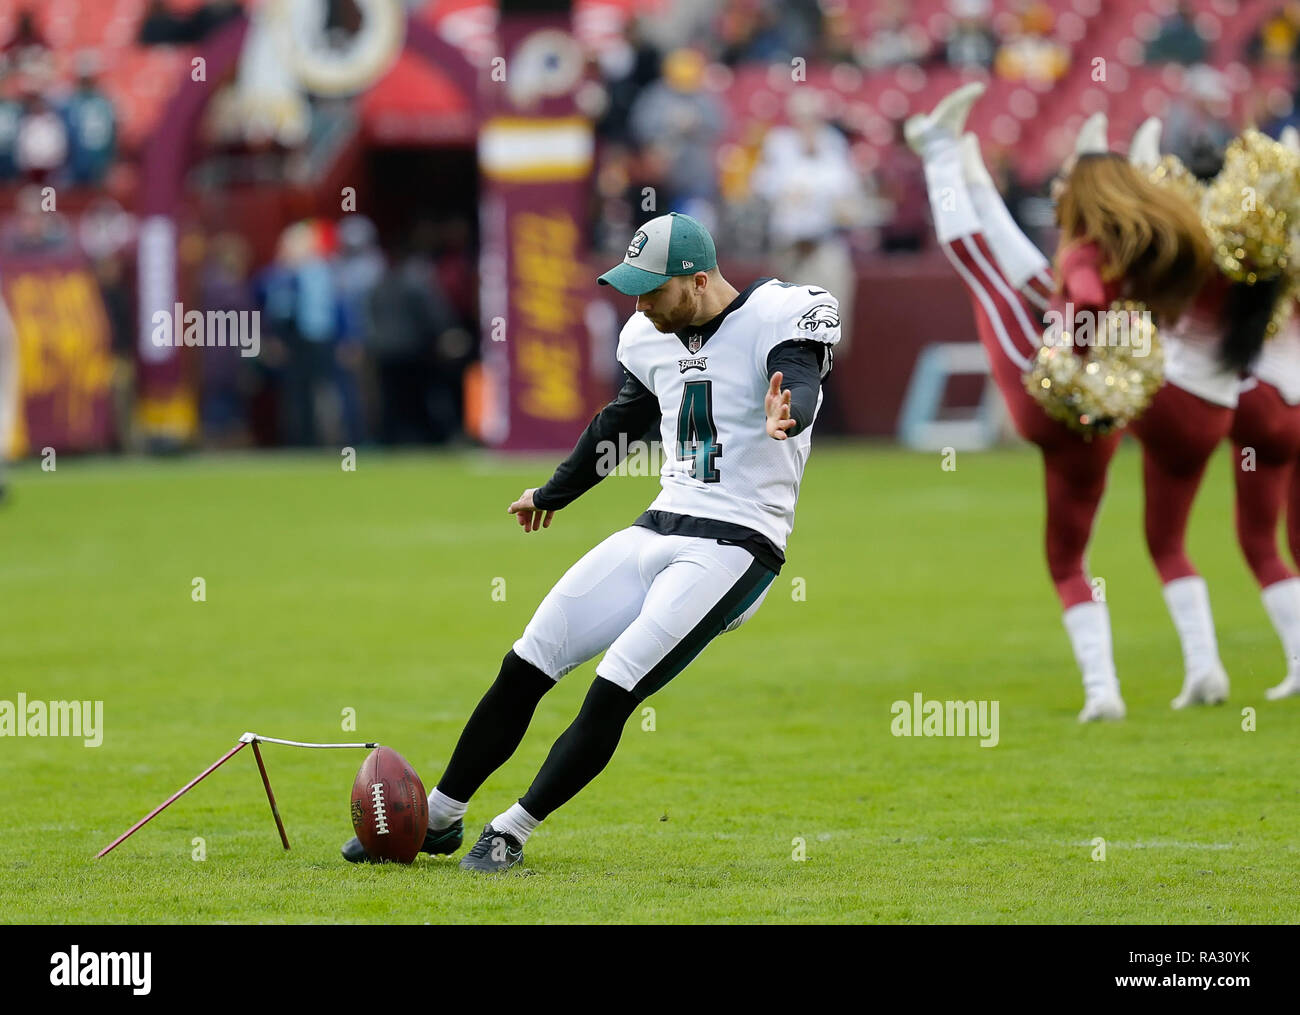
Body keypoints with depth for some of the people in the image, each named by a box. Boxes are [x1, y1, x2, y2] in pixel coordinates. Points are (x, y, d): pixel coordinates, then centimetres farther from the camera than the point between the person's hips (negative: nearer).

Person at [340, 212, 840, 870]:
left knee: (612, 693, -17)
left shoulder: (778, 318, -12)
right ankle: (438, 818, 16)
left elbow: (800, 387, -33)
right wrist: (554, 492, 42)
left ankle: (511, 833, -6)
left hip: (735, 548, -7)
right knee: (525, 667, 3)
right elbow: (620, 423, 27)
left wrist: (785, 415, -58)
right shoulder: (652, 336, 9)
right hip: (659, 529, 7)